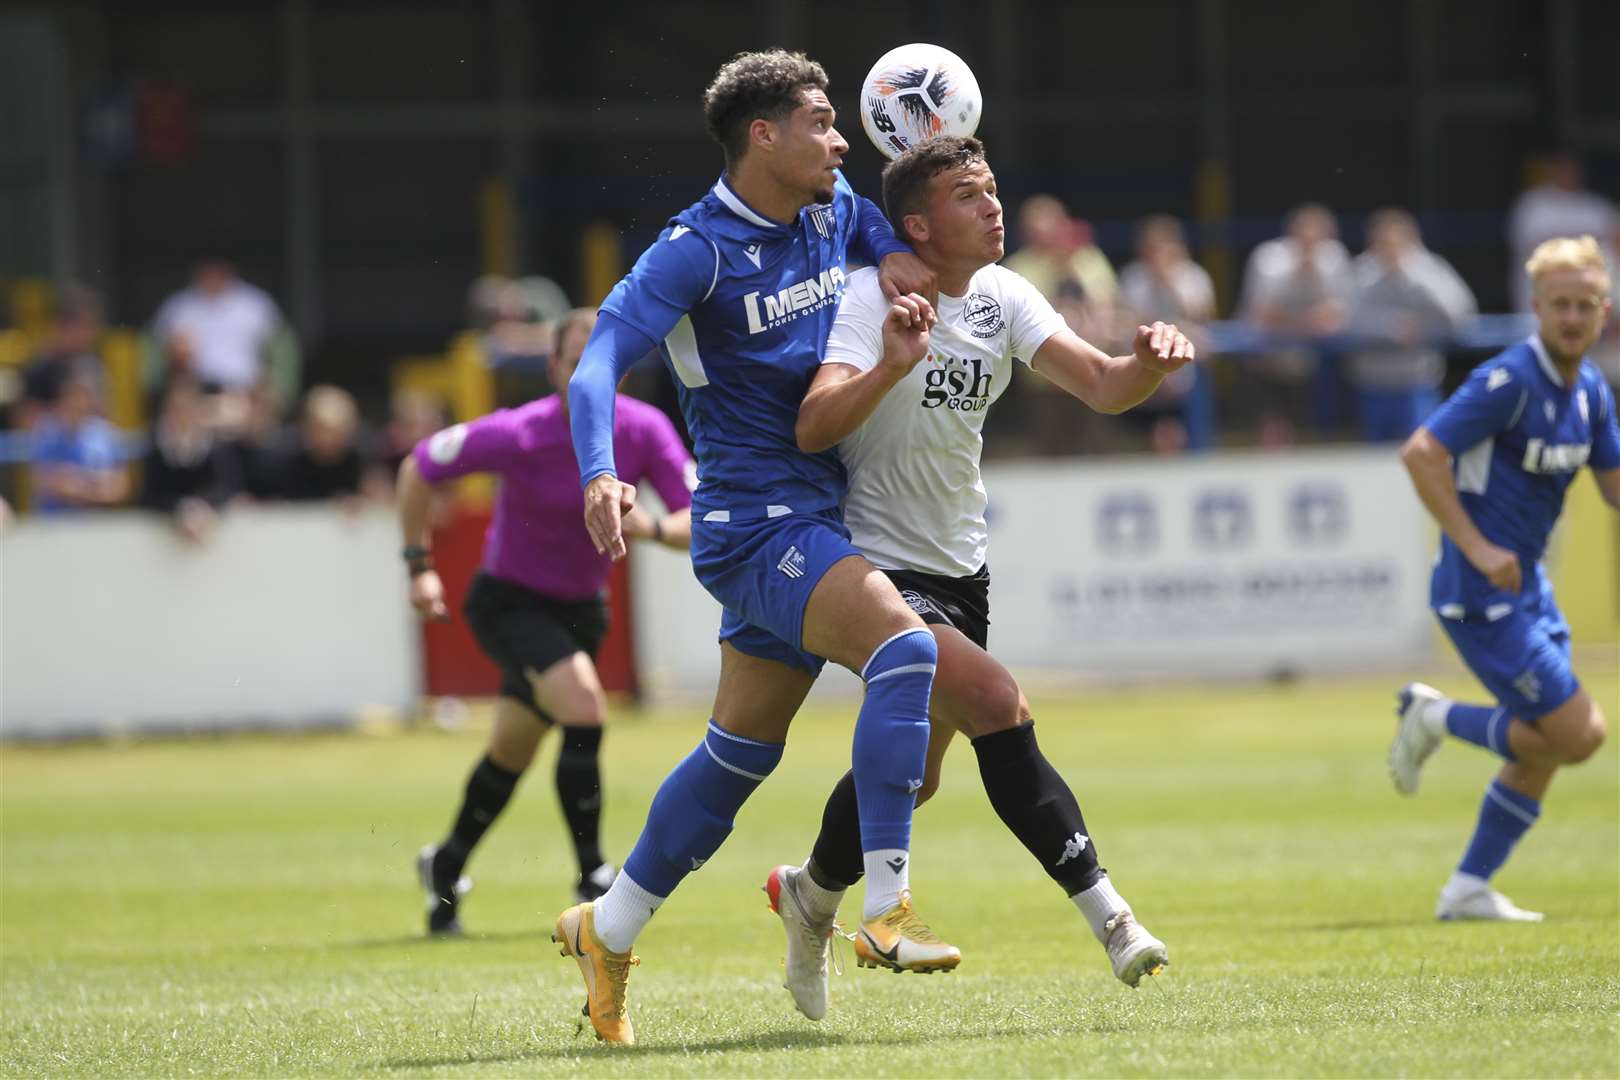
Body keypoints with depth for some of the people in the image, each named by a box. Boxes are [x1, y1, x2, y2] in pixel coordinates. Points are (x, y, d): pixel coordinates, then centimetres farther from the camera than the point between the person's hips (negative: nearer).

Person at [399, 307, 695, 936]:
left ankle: (446, 868, 39)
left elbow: (700, 522, -13)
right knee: (584, 711, -26)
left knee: (512, 750, 17)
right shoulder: (518, 435, -25)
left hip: (581, 609, 5)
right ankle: (593, 879, -17)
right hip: (509, 602, -5)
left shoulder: (644, 430, -14)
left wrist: (652, 528, -34)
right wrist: (420, 566, -12)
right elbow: (419, 468, -12)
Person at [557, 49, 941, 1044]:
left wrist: (894, 255, 7)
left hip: (815, 519, 8)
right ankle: (888, 906, -29)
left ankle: (608, 932, 27)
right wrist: (600, 474, -37)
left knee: (741, 751, 13)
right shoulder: (698, 250, -13)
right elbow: (603, 357, -20)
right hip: (755, 522, -8)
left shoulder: (833, 215, 9)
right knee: (904, 646, -28)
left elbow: (872, 215, 32)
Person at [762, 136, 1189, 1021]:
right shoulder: (870, 301, -18)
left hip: (960, 565, 7)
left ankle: (812, 896, 42)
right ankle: (1104, 912, -24)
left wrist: (1149, 364, -32)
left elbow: (1100, 386, -10)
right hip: (877, 565, -7)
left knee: (914, 775, 15)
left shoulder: (1001, 298, 0)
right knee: (996, 704, -26)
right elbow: (812, 429, -31)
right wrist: (890, 369, -48)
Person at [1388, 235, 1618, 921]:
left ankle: (1469, 888, 20)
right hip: (1480, 595, -9)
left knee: (1543, 749, 11)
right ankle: (1434, 719, 7)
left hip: (1525, 585, 9)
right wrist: (1478, 548, -25)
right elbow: (1420, 454, -22)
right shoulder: (1510, 382, -19)